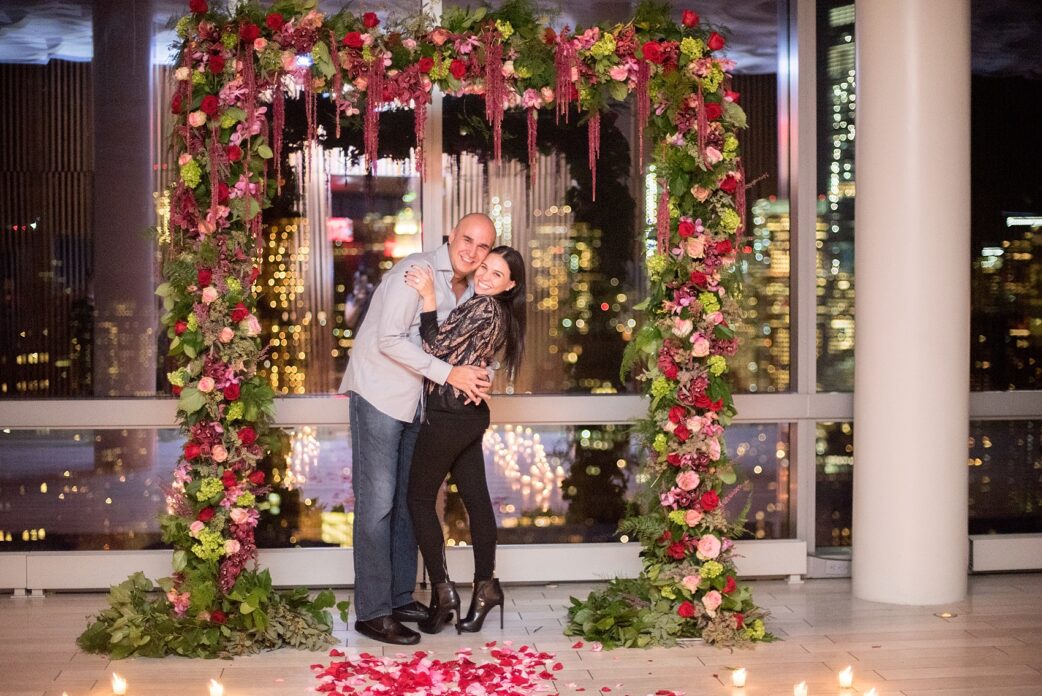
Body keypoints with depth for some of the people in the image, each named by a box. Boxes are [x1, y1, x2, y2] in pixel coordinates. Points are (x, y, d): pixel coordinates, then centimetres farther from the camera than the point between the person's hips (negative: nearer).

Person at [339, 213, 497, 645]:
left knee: (407, 500, 13)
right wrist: (448, 373, -22)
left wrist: (476, 377, -5)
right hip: (379, 393, -9)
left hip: (413, 399, 9)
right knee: (377, 503, -7)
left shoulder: (468, 288, 10)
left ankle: (400, 597, 23)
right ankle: (371, 612, -2)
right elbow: (389, 339, -22)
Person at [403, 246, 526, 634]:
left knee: (420, 498, 2)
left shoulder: (482, 307, -17)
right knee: (476, 499, 12)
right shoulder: (498, 313, 12)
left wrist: (428, 297, -17)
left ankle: (443, 592, 3)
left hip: (448, 416, -9)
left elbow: (436, 348, -18)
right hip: (472, 416, 9)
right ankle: (485, 587, 18)